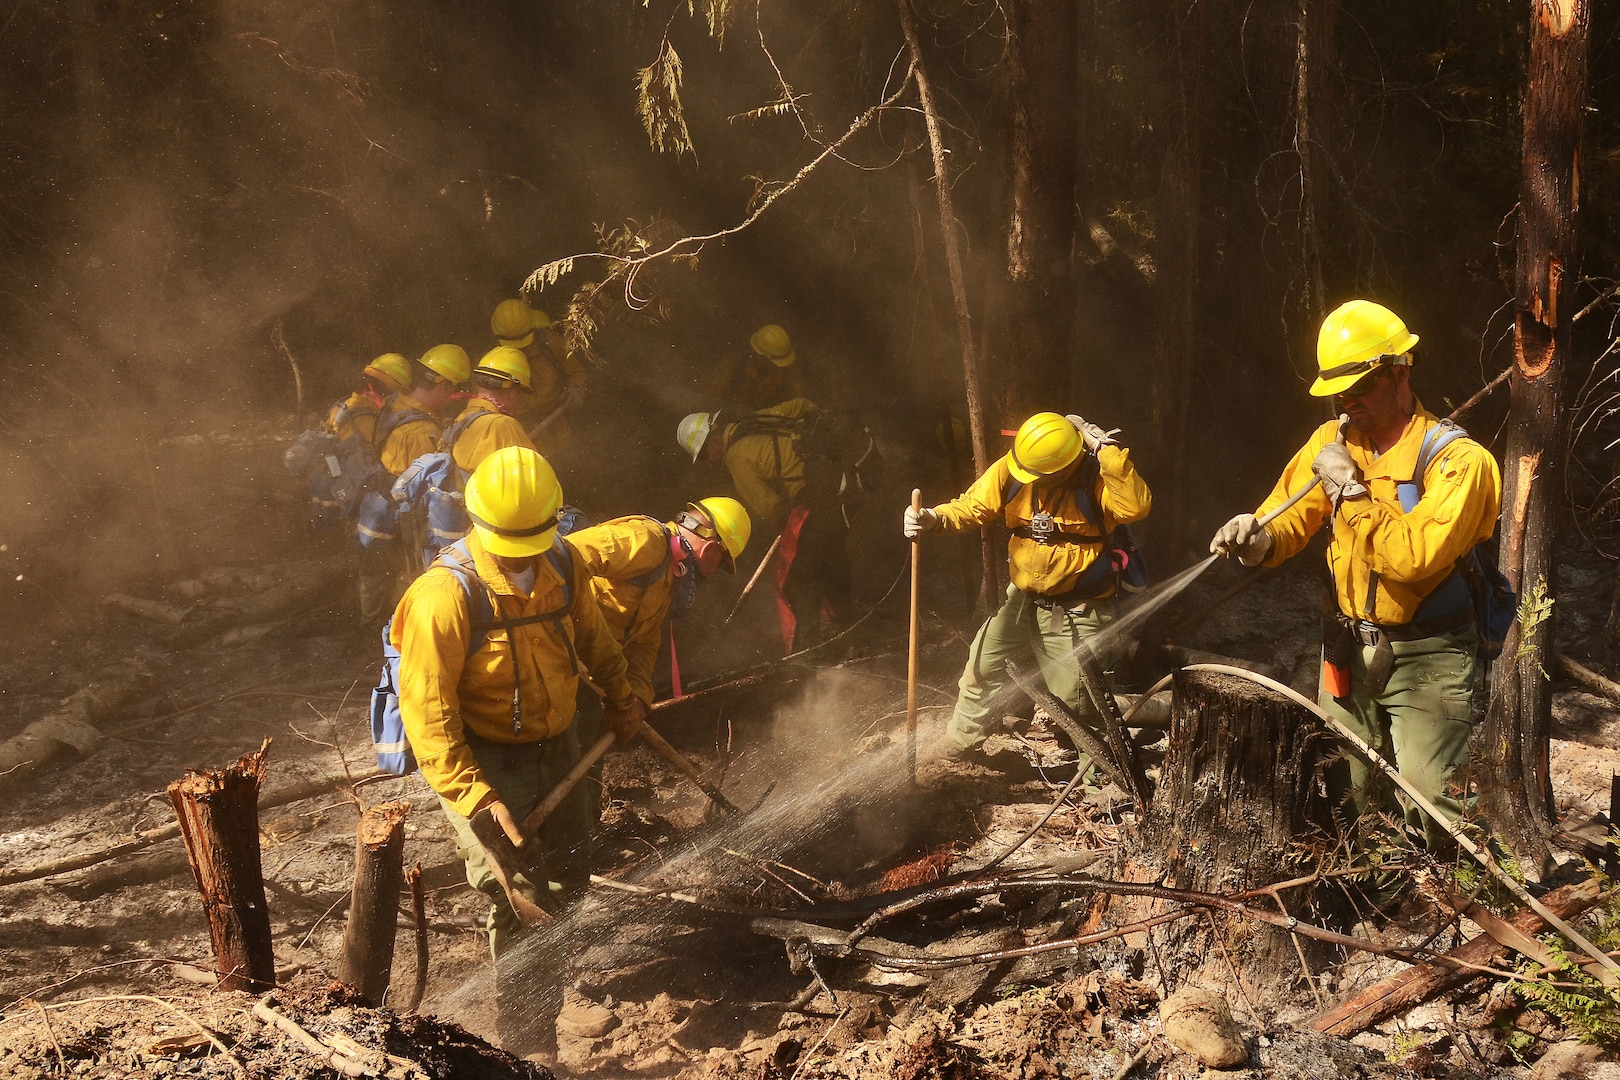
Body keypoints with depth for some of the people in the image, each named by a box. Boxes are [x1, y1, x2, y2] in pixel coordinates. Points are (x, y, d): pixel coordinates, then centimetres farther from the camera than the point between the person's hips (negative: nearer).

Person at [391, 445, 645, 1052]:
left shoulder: (564, 565, -9)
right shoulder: (446, 596, -29)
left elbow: (591, 635, 14)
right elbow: (428, 715, -28)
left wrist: (621, 696, 24)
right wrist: (475, 800, -33)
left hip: (556, 747, 7)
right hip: (486, 763, -7)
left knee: (567, 886, 22)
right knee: (516, 906, -11)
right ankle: (527, 1045, 3)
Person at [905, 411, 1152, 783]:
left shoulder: (1096, 477, -22)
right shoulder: (1010, 470, -10)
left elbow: (1137, 507, -40)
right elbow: (971, 508, -5)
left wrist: (1107, 450, -40)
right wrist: (933, 519, -25)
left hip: (1077, 612, -5)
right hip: (1023, 600, 5)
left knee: (1074, 697, 1)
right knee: (982, 669, 16)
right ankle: (959, 745, 39)